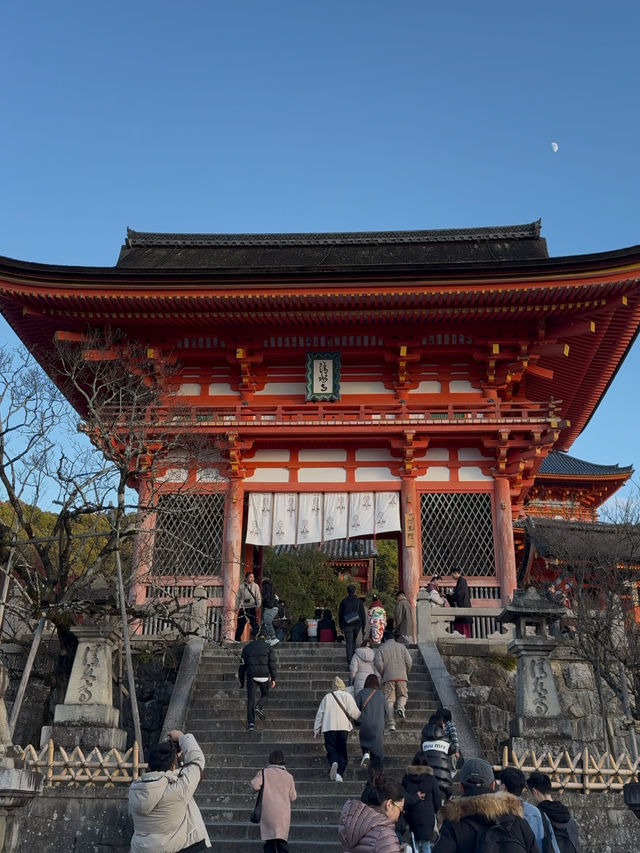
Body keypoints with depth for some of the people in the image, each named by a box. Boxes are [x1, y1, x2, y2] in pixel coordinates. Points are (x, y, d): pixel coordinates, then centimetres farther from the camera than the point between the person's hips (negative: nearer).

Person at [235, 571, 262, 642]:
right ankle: (237, 639, 18)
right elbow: (238, 597, 14)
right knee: (240, 624, 6)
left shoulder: (255, 586, 3)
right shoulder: (241, 587, 7)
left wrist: (258, 605, -14)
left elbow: (258, 597, -1)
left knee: (254, 624, -10)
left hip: (252, 608, -2)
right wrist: (236, 607, 11)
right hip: (243, 608, 2)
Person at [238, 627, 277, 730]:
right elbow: (272, 664, -3)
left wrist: (241, 681, 14)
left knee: (250, 699, 4)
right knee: (265, 695, 20)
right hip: (264, 675, -1)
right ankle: (259, 707, -8)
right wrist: (273, 678, -3)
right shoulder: (268, 648, 7)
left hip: (251, 676, 1)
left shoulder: (247, 647, 11)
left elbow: (242, 665, 10)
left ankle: (251, 722, -6)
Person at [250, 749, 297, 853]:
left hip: (268, 813, -1)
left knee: (269, 843, 7)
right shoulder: (288, 776, 5)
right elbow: (293, 797, 9)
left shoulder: (264, 773, -2)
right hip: (284, 814, 1)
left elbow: (254, 785, -16)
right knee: (282, 843, 7)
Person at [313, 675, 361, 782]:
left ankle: (334, 762, -28)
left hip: (328, 727, 1)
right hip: (343, 726, -1)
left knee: (331, 749, 3)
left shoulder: (327, 697, 13)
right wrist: (361, 717, 16)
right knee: (342, 751, 7)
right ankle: (339, 773, -5)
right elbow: (353, 711, -4)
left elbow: (320, 714, 13)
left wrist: (316, 730, 19)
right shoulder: (347, 696, 7)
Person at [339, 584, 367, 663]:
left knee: (349, 643, -1)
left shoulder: (343, 601, 2)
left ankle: (350, 660, -8)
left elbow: (340, 615, 5)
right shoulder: (359, 601, 4)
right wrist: (363, 628, 7)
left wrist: (341, 627, 11)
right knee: (353, 641, 18)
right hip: (357, 625, 2)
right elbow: (363, 615, 4)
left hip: (347, 625, -2)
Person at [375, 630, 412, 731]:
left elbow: (378, 664, -6)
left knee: (389, 700, 3)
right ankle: (400, 706, -13)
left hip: (388, 677, -1)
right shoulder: (401, 646, 11)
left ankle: (391, 723, -7)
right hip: (401, 677, 1)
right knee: (403, 695, 19)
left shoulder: (381, 649, 7)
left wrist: (382, 674, 8)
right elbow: (409, 661, 3)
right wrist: (406, 673, 16)